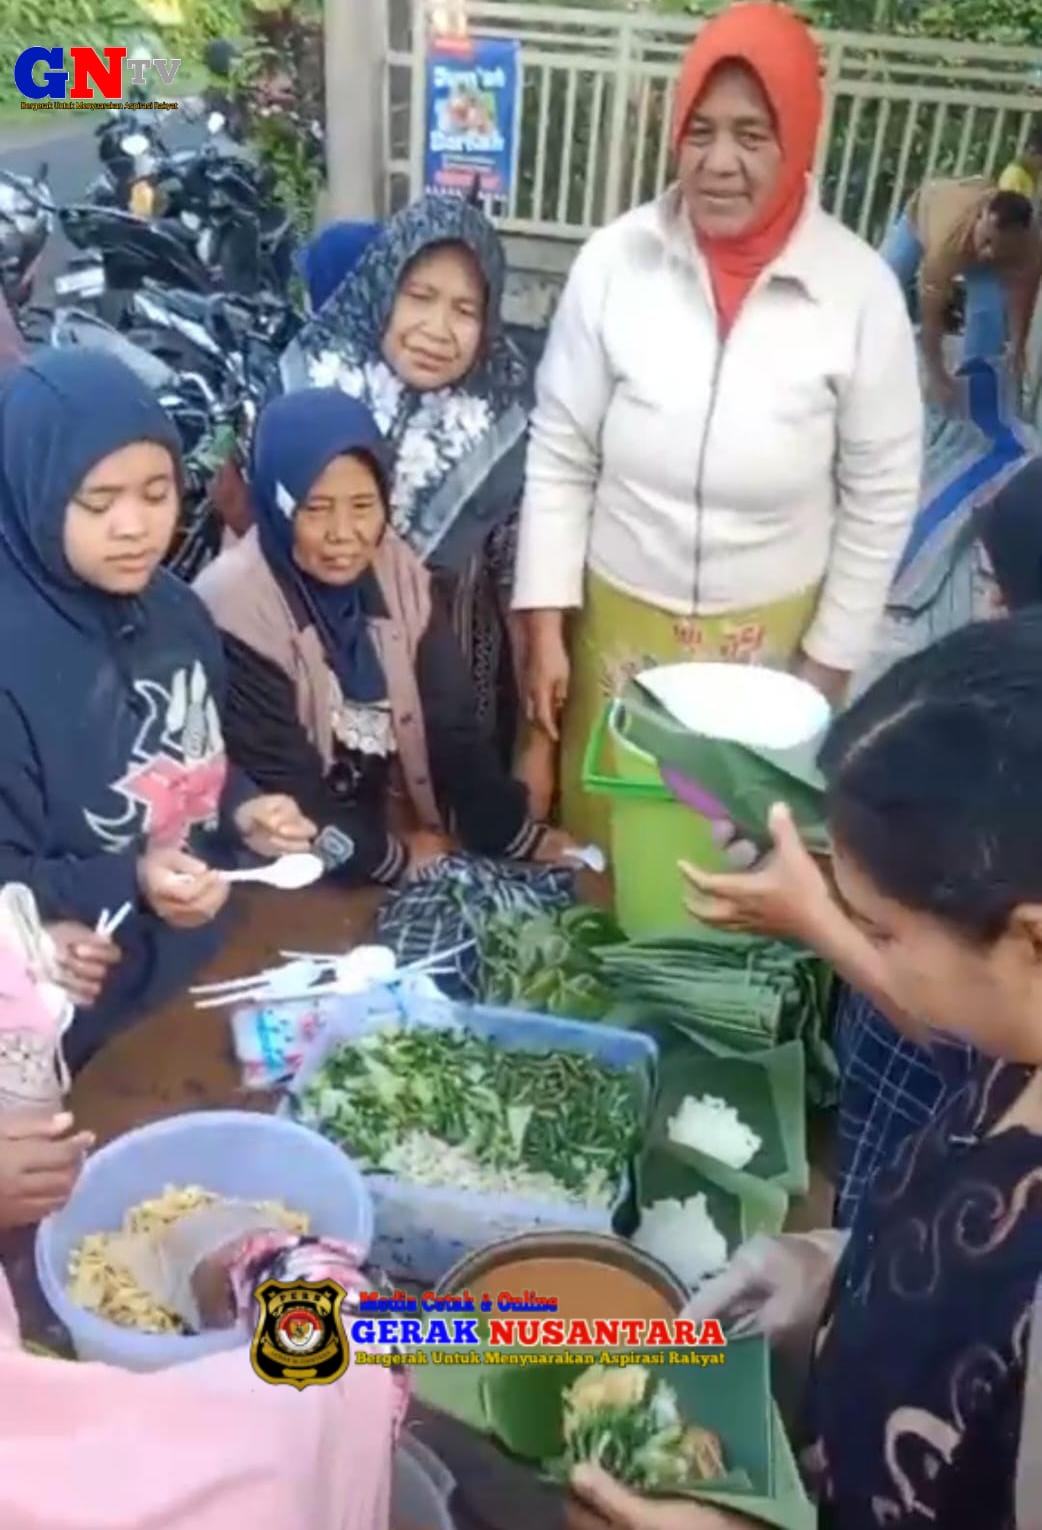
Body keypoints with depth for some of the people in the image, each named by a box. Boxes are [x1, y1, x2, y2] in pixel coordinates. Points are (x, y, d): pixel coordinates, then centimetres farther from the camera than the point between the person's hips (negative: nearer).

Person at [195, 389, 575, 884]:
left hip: (387, 819, 5)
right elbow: (280, 785, -17)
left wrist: (517, 833, -7)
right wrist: (395, 858, -12)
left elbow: (452, 726, -3)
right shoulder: (236, 609, -20)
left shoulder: (397, 572, -6)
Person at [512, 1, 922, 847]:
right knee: (594, 839, 16)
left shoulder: (861, 289, -12)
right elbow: (559, 458, -5)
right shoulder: (615, 261, -10)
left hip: (771, 637, 0)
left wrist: (831, 658, -1)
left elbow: (881, 496, -4)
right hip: (618, 619, 1)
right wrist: (546, 623, -6)